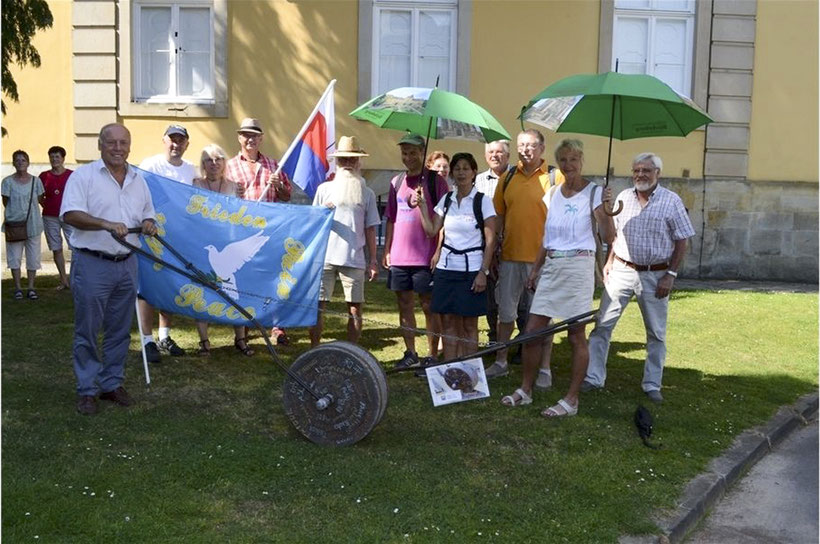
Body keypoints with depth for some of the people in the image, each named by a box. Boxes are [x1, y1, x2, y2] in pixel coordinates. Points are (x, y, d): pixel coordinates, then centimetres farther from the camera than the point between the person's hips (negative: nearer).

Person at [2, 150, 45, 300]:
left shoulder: (35, 181, 3)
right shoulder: (8, 181, -3)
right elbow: (5, 203, 0)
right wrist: (16, 212, -3)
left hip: (33, 224, 2)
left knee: (33, 257, 5)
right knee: (14, 257, 4)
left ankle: (31, 288, 14)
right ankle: (18, 288, 13)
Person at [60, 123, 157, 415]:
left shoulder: (138, 179, 13)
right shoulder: (83, 175, -5)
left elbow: (148, 215, 20)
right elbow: (70, 214, -15)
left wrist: (148, 224, -3)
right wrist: (107, 224, -28)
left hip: (126, 265, 5)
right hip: (92, 265, -5)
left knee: (119, 331, 12)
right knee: (87, 331, 2)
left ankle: (112, 384, 25)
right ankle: (86, 390, 13)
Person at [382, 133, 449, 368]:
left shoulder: (435, 181, -2)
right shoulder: (397, 182, 13)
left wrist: (439, 252, -12)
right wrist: (387, 250, 12)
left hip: (425, 257, -5)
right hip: (399, 256, 5)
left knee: (428, 306, 1)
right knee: (404, 304, 10)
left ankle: (432, 356, 8)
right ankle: (410, 353, 22)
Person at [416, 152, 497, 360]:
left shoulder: (482, 201, -4)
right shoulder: (446, 199, 10)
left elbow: (490, 240, -6)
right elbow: (431, 231, 6)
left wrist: (483, 271, -12)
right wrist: (422, 205, -2)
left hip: (471, 269, -4)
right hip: (446, 267, 4)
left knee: (469, 325, 2)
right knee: (449, 323, 7)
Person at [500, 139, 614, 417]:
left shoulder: (594, 192, -5)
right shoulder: (552, 193, 11)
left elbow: (608, 237, -12)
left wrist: (606, 212, -29)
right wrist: (535, 269, 17)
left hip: (578, 266, -6)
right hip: (551, 266, 6)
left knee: (576, 336, 2)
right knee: (532, 331, 5)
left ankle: (571, 400, 12)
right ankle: (525, 390, 20)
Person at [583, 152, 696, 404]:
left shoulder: (672, 201, -4)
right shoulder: (623, 197, 5)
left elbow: (681, 242, -3)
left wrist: (670, 274, -9)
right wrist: (608, 262, 5)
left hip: (655, 275, -2)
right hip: (621, 270, 2)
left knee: (656, 333, 8)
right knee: (602, 324, 0)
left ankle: (652, 385, 20)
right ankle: (593, 377, 8)